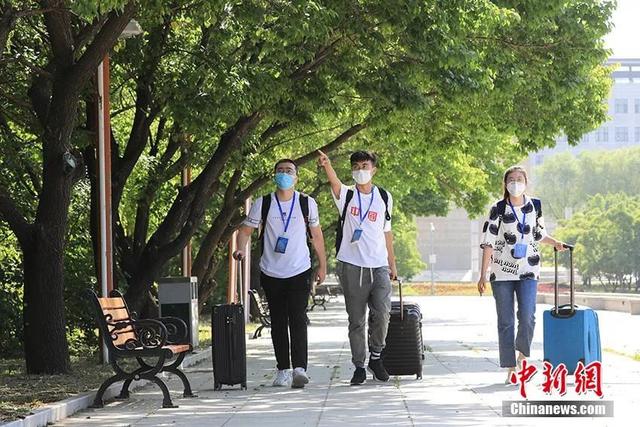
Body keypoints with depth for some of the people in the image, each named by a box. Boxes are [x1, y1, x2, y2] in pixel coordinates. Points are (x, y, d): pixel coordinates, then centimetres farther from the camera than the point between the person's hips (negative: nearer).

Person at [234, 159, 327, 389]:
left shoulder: (307, 203, 3)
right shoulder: (262, 204, 1)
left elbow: (316, 236, 12)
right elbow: (245, 229, 4)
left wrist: (323, 265, 13)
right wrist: (241, 249, -17)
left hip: (300, 272, -1)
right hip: (271, 273, 2)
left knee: (298, 319, -14)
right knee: (278, 322, 7)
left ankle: (299, 368, -22)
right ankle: (283, 370, 14)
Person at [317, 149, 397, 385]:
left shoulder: (384, 198, 10)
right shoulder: (346, 195, 3)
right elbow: (334, 182, -20)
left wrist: (392, 264, 18)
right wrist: (326, 165, -43)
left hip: (379, 266, 1)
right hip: (351, 266, -1)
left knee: (382, 313, -12)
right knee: (356, 320, 3)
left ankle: (376, 356, 9)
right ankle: (359, 367, 10)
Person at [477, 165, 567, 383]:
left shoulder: (535, 206, 6)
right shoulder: (498, 209, -2)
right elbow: (488, 243, -3)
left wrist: (555, 243, 6)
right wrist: (483, 275, -7)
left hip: (528, 272, 1)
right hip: (502, 272, -1)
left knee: (527, 316, -14)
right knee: (505, 322, 1)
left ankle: (522, 353, 13)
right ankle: (510, 369, 8)